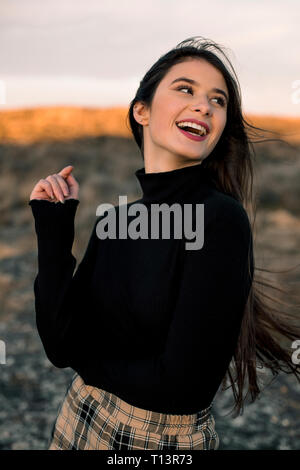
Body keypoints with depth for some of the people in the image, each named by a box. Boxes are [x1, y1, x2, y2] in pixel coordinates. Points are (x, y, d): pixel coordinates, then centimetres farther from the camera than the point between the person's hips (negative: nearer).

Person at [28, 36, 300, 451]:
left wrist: (88, 360, -9)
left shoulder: (221, 219, -21)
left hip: (168, 439, -5)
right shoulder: (115, 217, -3)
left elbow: (184, 385, -24)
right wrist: (54, 230, -13)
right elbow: (62, 345, -10)